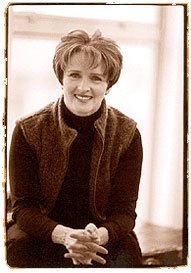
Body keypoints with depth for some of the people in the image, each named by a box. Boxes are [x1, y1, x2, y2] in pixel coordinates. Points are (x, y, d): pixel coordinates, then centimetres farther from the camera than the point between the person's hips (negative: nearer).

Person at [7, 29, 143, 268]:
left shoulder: (127, 134, -6)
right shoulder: (28, 131, -8)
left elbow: (124, 211, -5)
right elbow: (23, 207, -7)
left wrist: (99, 236, -28)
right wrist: (65, 235, -26)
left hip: (105, 241, 0)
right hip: (40, 237, 0)